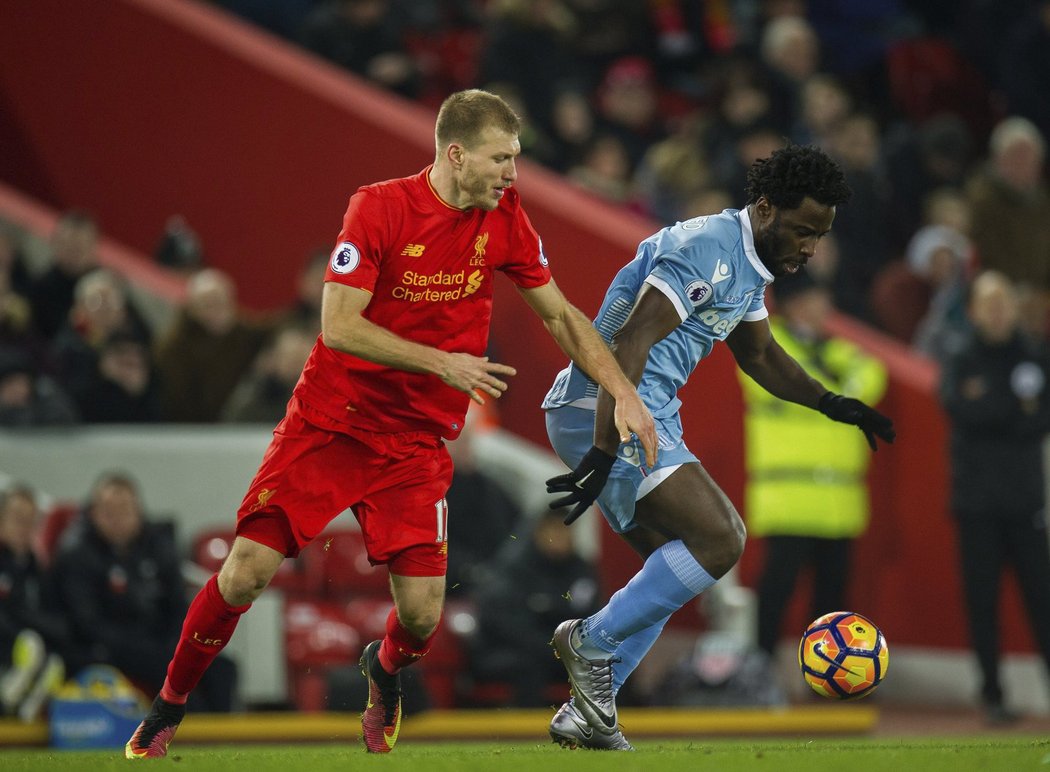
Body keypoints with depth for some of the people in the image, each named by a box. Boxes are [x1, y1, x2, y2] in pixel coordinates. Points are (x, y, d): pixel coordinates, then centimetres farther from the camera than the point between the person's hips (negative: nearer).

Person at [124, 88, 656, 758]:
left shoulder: (504, 217, -2)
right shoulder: (380, 207, -15)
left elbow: (561, 315, 10)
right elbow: (339, 326, -20)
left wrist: (625, 394, 2)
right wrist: (442, 363, -25)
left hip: (417, 445, 3)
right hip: (330, 424, -3)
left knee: (421, 618, -8)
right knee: (245, 575, -11)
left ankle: (385, 671, 29)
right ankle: (167, 712, 11)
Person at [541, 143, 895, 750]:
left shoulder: (745, 264, 16)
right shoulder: (708, 250, -17)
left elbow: (759, 353, 34)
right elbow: (630, 343, -25)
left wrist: (831, 403, 22)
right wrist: (604, 450, -32)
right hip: (605, 413, -11)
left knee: (678, 571, 12)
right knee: (719, 540, -17)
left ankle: (586, 715, 12)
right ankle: (592, 641, -8)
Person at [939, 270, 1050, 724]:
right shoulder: (959, 364, 8)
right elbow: (959, 409, -11)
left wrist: (988, 408, -12)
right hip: (976, 502, 0)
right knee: (982, 600, -2)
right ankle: (992, 695, 3)